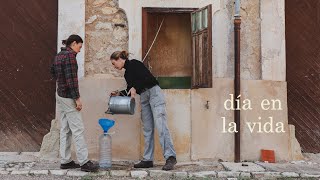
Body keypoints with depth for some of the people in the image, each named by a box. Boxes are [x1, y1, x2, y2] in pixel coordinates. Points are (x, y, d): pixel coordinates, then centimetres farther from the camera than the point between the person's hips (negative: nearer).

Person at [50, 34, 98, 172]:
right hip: (68, 97, -10)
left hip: (60, 95, 10)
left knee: (65, 129, 11)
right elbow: (71, 78, -21)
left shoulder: (59, 55, 12)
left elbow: (53, 71, 29)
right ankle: (84, 162, -4)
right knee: (78, 129, -7)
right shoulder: (70, 55, -15)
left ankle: (65, 161, 16)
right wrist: (77, 98, -19)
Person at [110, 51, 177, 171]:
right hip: (144, 98, 9)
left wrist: (135, 88, -14)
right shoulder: (127, 73, 20)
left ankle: (170, 157, -20)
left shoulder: (134, 64, -4)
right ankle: (148, 160, 6)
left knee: (160, 126, -16)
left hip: (153, 92, -9)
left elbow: (148, 78, -15)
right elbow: (130, 90, 24)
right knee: (147, 129, 5)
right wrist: (119, 93, 13)